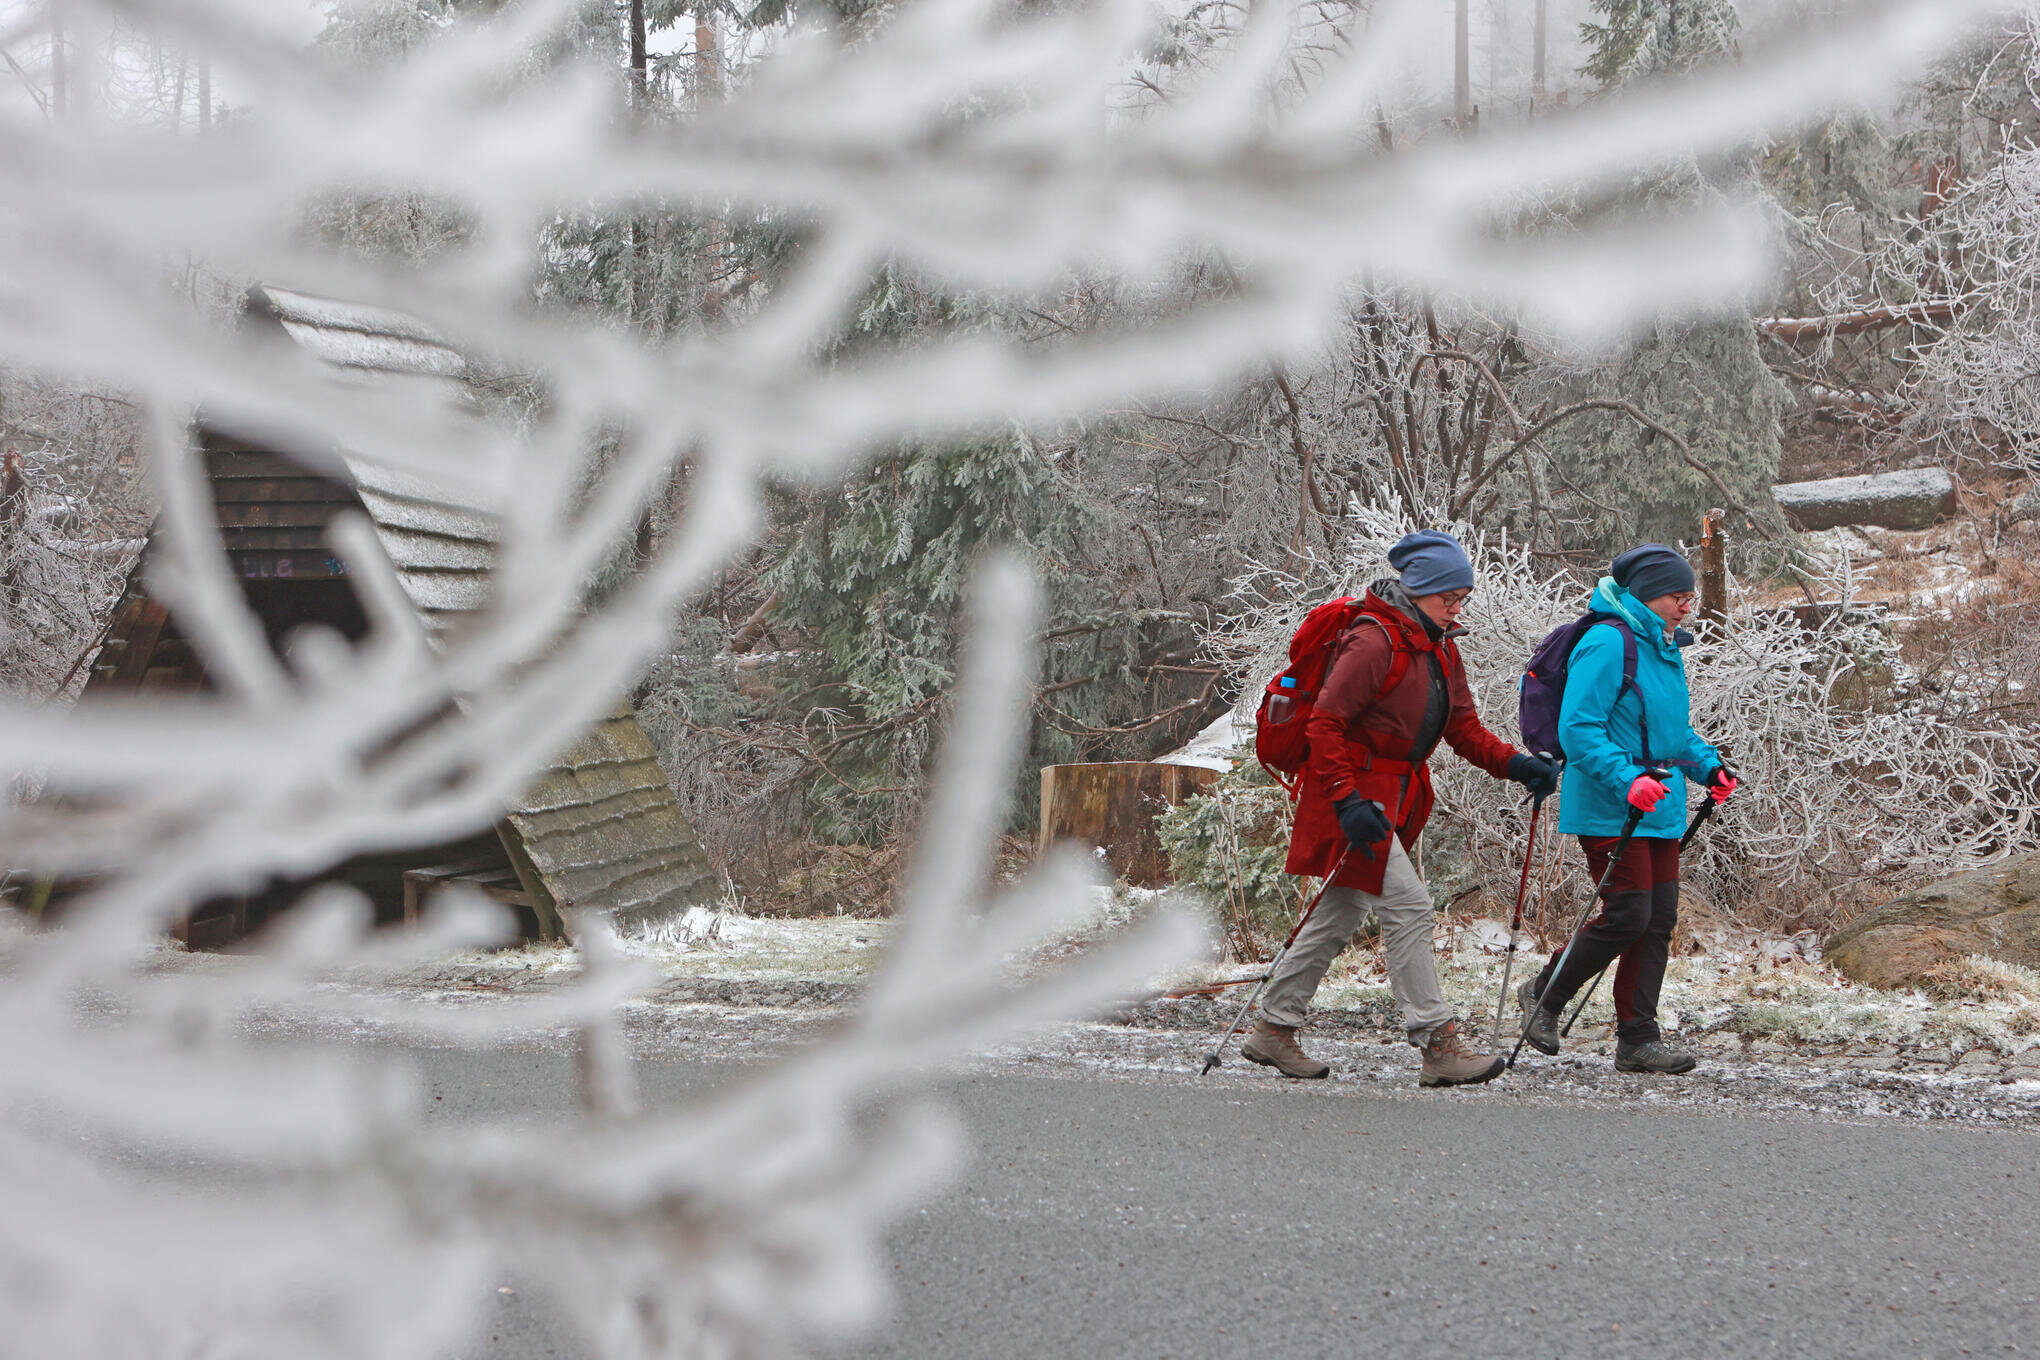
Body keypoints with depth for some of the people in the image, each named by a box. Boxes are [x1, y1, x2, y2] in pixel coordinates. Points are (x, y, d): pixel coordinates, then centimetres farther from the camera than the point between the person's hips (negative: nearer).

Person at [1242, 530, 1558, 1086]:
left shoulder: (1440, 650, 12)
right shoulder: (1374, 642, -17)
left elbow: (1463, 727, 12)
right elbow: (1324, 723, -19)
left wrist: (1513, 763, -5)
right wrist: (1347, 800, -27)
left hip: (1396, 797, 10)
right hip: (1357, 793, -10)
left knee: (1342, 914, 12)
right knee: (1407, 904, -13)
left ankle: (1273, 1028, 21)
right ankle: (1438, 1043, -11)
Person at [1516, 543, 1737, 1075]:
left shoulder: (1665, 648, 16)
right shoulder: (1607, 643, -14)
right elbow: (1578, 729, -20)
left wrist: (1708, 764, 11)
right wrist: (1628, 779, -30)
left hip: (1660, 809, 9)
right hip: (1609, 810, -9)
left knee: (1659, 920, 5)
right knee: (1628, 916, -11)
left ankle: (1638, 1040, 11)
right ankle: (1544, 995, 10)